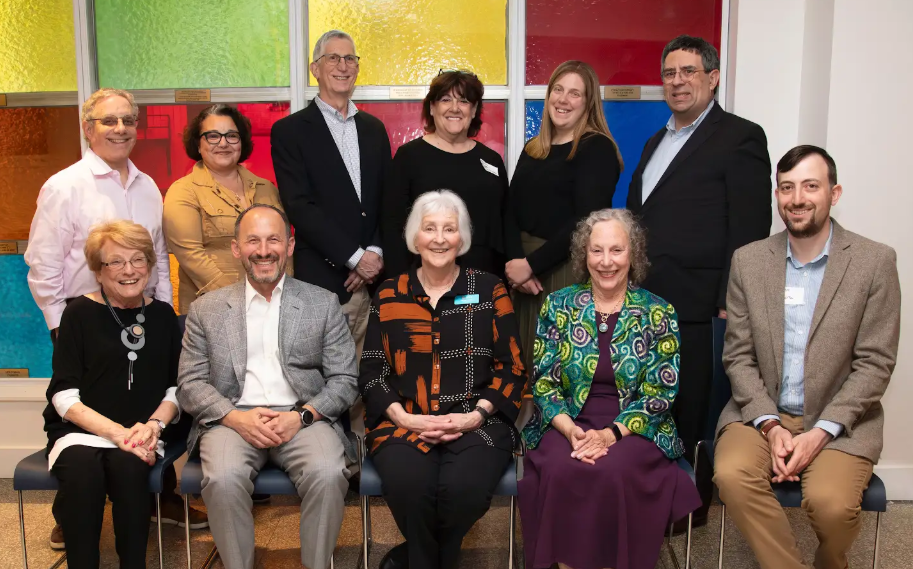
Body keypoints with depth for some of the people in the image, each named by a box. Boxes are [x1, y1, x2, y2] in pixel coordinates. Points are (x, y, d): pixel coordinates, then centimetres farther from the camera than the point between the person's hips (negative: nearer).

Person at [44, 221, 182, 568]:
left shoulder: (162, 315, 10)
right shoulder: (80, 313, 1)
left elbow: (176, 387, 11)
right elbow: (64, 396, -4)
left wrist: (155, 424, -9)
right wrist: (116, 432, -17)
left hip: (140, 435, 1)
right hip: (80, 431, -1)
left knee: (128, 467, -32)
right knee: (82, 471, -34)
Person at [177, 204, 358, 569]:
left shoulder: (323, 304, 8)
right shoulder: (206, 310, 11)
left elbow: (344, 380, 5)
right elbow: (190, 384, 6)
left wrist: (302, 416, -12)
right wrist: (236, 417, -12)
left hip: (303, 419, 0)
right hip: (232, 420, 1)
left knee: (328, 474, -29)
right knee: (223, 479, -30)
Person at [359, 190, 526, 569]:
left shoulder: (490, 291, 9)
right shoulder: (388, 296, 12)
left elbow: (512, 368, 6)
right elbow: (372, 371, 9)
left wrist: (476, 415, -9)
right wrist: (402, 416, -8)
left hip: (476, 422, 0)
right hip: (403, 423, 1)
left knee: (466, 488, -31)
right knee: (409, 486, -31)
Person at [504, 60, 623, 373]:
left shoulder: (597, 148, -6)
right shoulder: (533, 149, 14)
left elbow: (585, 221, -15)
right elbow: (512, 211, 8)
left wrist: (531, 264, -13)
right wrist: (516, 261, -9)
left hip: (572, 272, -6)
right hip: (526, 272, 6)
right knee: (527, 358, 10)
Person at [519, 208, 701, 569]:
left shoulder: (658, 313, 1)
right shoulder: (557, 306, 4)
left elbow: (659, 392, -3)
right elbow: (542, 381, 2)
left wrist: (612, 433, -16)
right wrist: (570, 429, -14)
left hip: (634, 429, -1)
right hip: (568, 424, 1)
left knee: (613, 473, -31)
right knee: (560, 471, -29)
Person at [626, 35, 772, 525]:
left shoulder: (740, 137, -4)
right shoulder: (656, 142, 20)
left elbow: (749, 229, -11)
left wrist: (731, 303, -16)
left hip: (694, 305, -7)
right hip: (645, 301, 7)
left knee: (690, 414, 4)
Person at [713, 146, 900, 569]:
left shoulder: (875, 261, -4)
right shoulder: (748, 261, 2)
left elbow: (875, 363, -6)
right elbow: (738, 356, 2)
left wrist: (822, 431, -15)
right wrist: (770, 425, -11)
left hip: (839, 421, -1)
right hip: (762, 413, 2)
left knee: (831, 501, -27)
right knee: (731, 475, -27)